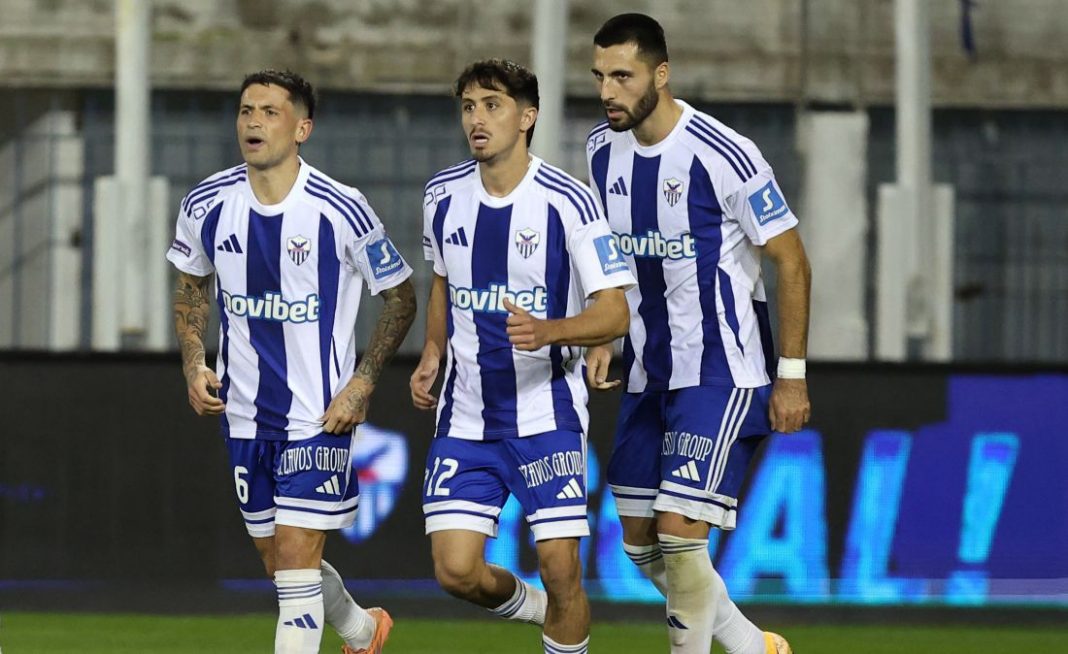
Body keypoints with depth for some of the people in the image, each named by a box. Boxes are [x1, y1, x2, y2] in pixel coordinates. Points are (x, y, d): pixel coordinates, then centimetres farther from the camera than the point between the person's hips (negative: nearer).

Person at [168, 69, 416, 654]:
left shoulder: (341, 211, -14)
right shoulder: (207, 205, -2)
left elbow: (399, 299, -1)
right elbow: (190, 287, 17)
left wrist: (361, 384, -9)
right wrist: (195, 366, 2)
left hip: (320, 413, -5)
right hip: (245, 415, 5)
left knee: (297, 558, -12)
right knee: (279, 562, 15)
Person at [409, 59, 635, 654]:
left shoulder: (567, 202, -12)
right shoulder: (444, 196, 4)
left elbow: (614, 314, -14)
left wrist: (547, 331, -31)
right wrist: (433, 355, 10)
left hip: (546, 414, -4)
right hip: (465, 419, 4)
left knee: (561, 568, -9)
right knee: (457, 570, -5)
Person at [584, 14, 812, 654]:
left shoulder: (724, 155, -18)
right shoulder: (604, 150, 3)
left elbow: (791, 263, -11)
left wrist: (793, 377, -11)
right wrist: (603, 338, 9)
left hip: (722, 371, -7)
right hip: (650, 372, 7)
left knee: (680, 531, -16)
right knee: (641, 543, 10)